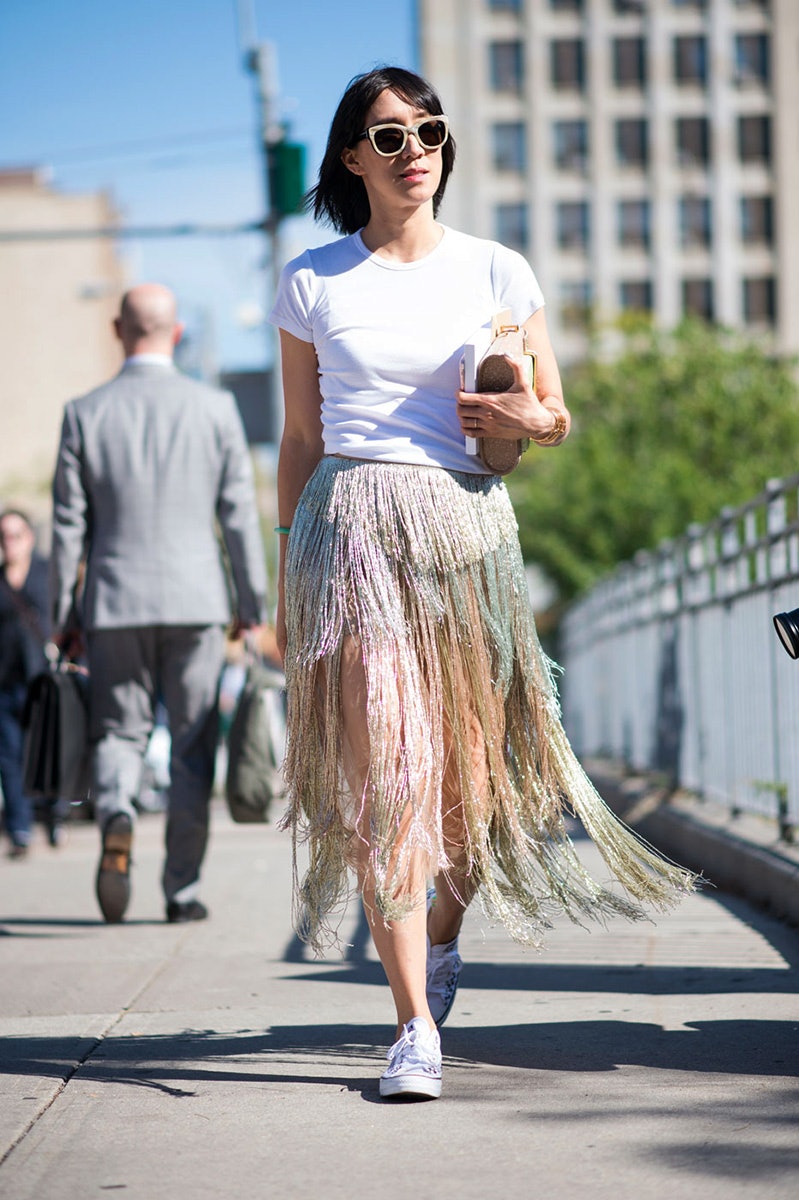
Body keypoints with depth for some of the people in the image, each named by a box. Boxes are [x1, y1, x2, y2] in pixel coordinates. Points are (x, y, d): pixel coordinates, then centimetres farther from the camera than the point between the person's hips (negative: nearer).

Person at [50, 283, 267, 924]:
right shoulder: (215, 407, -2)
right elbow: (240, 515, -1)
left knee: (119, 732, 11)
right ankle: (183, 888, 10)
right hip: (196, 602, 0)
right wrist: (252, 602, 8)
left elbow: (69, 526, 1)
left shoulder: (85, 413, -1)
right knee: (192, 746, 8)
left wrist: (64, 616, 9)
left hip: (114, 604, 1)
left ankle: (116, 819, -20)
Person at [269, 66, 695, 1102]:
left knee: (468, 760, 6)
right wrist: (288, 570, 9)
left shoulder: (497, 273, 7)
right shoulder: (313, 282, 6)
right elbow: (300, 438, 12)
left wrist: (527, 419, -10)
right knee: (381, 767, -12)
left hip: (464, 521, 1)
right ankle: (415, 1025, -11)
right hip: (350, 525, -1)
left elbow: (557, 418, 14)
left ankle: (443, 932, 38)